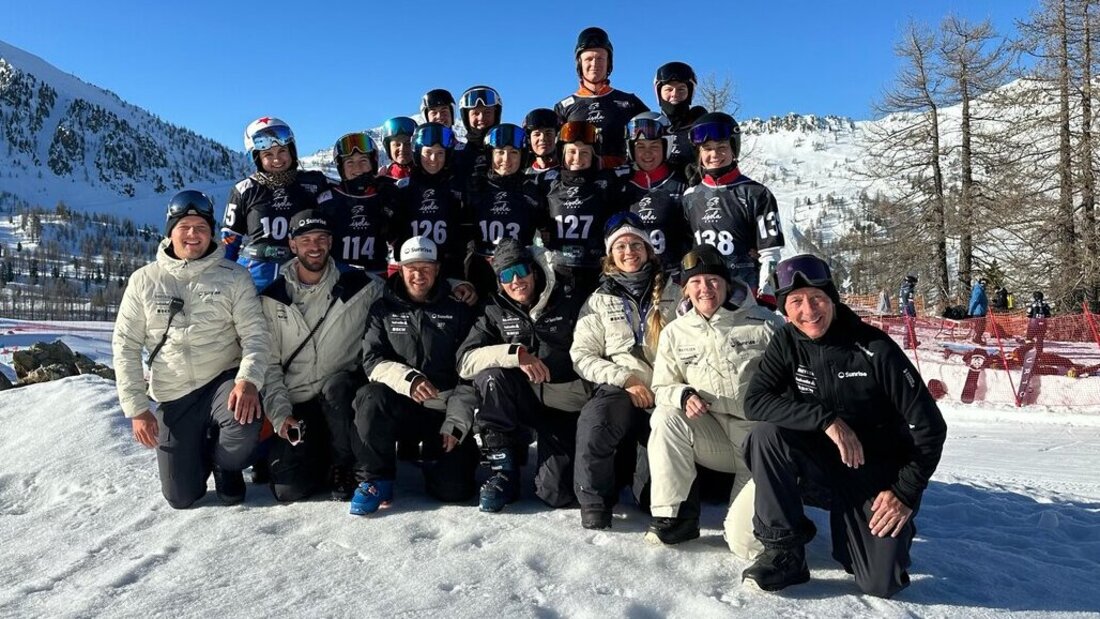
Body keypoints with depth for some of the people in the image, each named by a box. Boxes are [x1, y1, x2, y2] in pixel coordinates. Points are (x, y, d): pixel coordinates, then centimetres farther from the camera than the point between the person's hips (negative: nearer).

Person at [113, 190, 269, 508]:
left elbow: (255, 334, -8)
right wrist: (136, 407, -4)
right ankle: (202, 453, 38)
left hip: (223, 380, -2)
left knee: (244, 420, -37)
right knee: (181, 497, 2)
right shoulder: (144, 280, 1)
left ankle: (226, 466, 0)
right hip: (174, 398, 2)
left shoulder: (233, 276, -3)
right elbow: (125, 345, 2)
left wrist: (248, 379, -27)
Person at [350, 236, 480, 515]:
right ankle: (377, 480, -13)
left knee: (454, 490, -16)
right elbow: (372, 361, -5)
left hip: (445, 412, 0)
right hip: (400, 408, 0)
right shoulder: (384, 309, 6)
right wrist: (407, 379, -25)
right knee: (371, 397, -34)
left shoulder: (458, 311, 4)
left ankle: (434, 458, 21)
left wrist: (455, 424, -10)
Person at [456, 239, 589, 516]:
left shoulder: (569, 302, -4)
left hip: (565, 407, -2)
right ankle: (504, 468, -13)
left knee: (556, 493, -17)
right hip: (523, 401, 2)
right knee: (491, 375, -29)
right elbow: (465, 362, -13)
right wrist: (515, 353, -28)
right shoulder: (496, 312, 0)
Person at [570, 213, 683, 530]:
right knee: (593, 425, -34)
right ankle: (595, 503, -11)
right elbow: (582, 356, 5)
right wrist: (624, 378, -9)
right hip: (619, 392, 0)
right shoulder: (599, 300, 12)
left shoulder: (673, 294, 13)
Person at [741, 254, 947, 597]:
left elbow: (929, 427, -14)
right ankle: (784, 549, -13)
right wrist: (825, 418, -30)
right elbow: (755, 401, -20)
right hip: (824, 457, 2)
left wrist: (905, 493, -14)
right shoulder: (786, 343, -8)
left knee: (881, 584, -14)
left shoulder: (875, 349, -19)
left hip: (879, 470, -2)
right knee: (766, 434, -28)